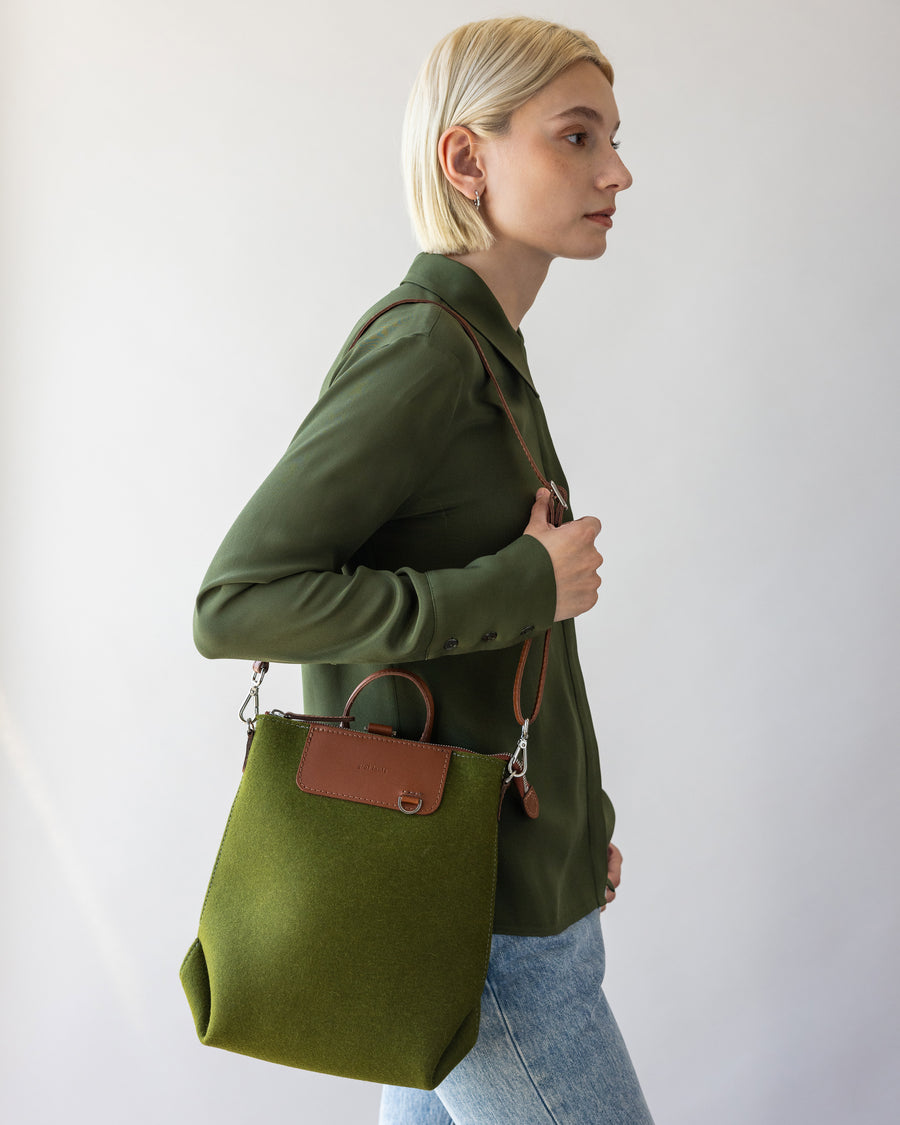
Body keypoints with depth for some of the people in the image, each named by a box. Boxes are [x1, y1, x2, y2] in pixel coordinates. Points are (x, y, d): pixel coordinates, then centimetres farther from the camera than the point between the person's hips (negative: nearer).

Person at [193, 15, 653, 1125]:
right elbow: (236, 602, -24)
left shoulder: (481, 350, 9)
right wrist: (522, 588, -22)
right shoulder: (420, 348, -19)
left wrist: (576, 816, 17)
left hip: (506, 853, 9)